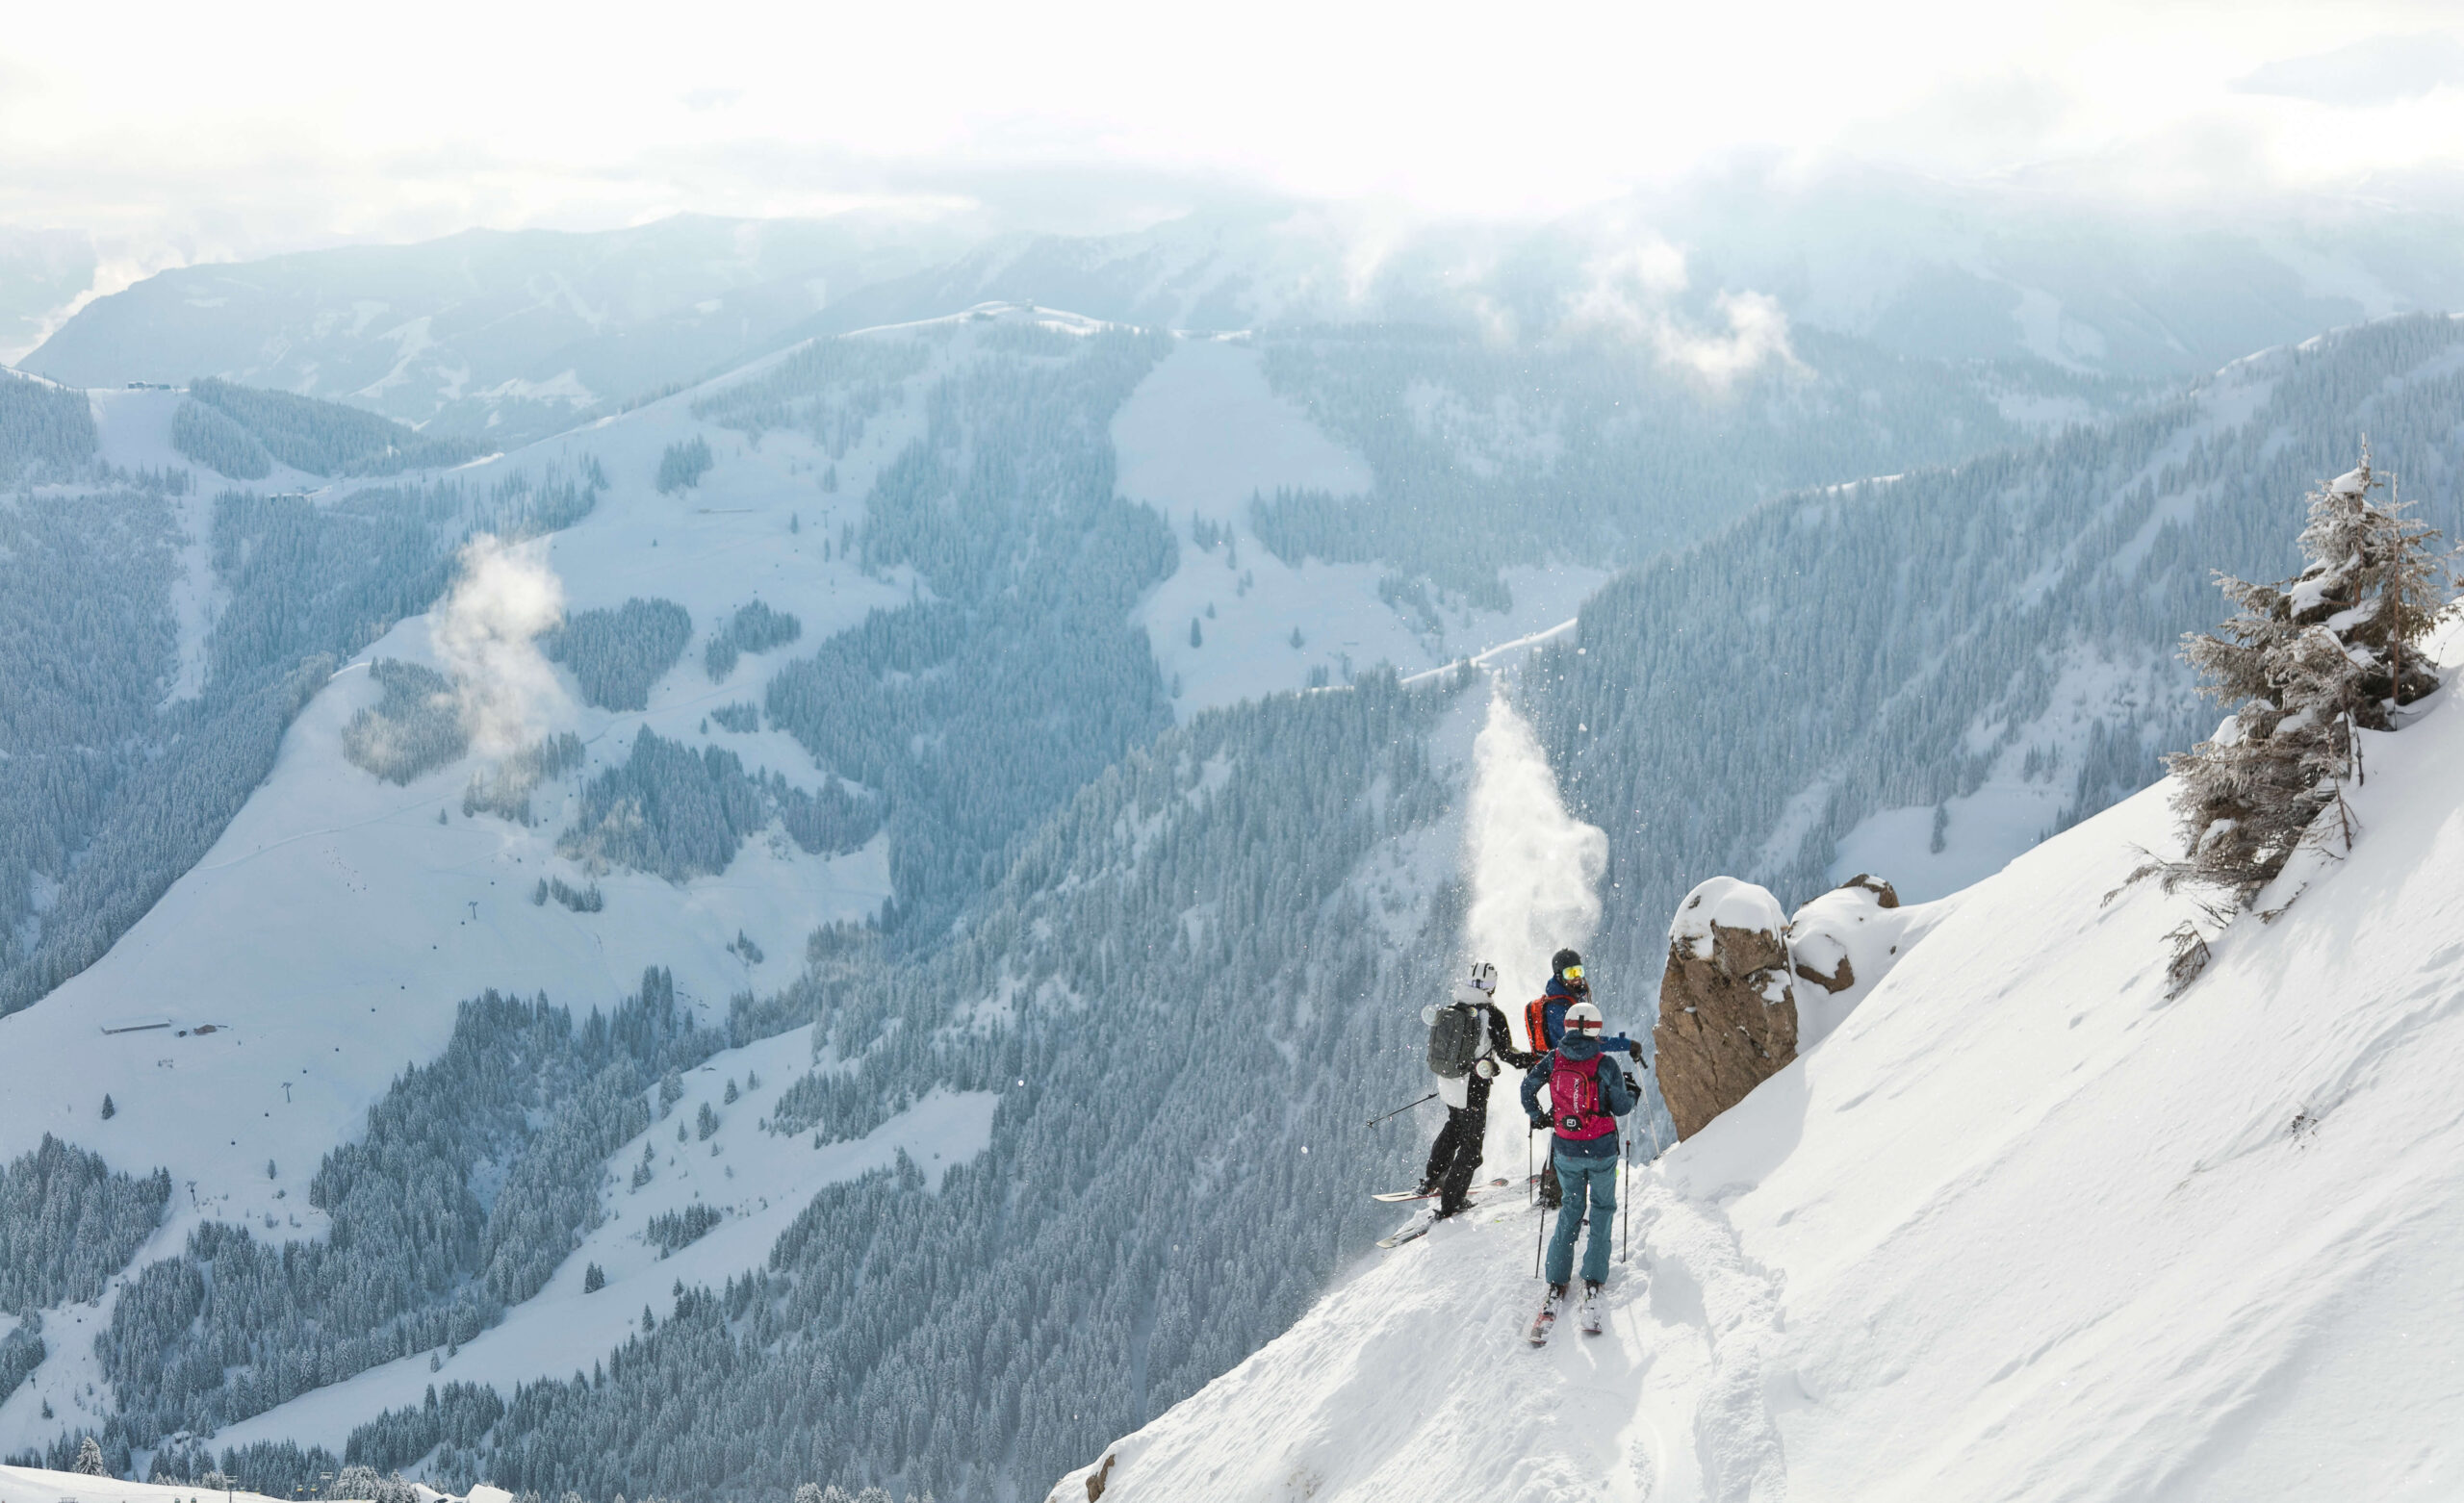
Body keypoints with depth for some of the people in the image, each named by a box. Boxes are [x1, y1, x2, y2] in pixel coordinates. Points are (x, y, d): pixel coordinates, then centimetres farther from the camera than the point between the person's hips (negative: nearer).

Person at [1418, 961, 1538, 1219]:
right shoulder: (1493, 1015, -18)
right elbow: (1507, 1053, -17)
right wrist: (1536, 1060, -3)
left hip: (1446, 1084, 6)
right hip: (1473, 1090, -6)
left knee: (1453, 1126, 32)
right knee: (1471, 1147, 7)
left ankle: (1432, 1179, 37)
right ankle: (1449, 1204, 11)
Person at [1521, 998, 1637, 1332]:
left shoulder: (1554, 1058, -6)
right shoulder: (1605, 1063, -14)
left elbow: (1528, 1087, -1)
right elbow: (1621, 1107, -9)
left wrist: (1537, 1117, 16)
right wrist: (1632, 1095, 13)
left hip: (1566, 1151, 3)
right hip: (1601, 1150, -3)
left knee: (1571, 1207, 20)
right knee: (1602, 1208, 18)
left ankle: (1557, 1283, 12)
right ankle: (1593, 1281, 9)